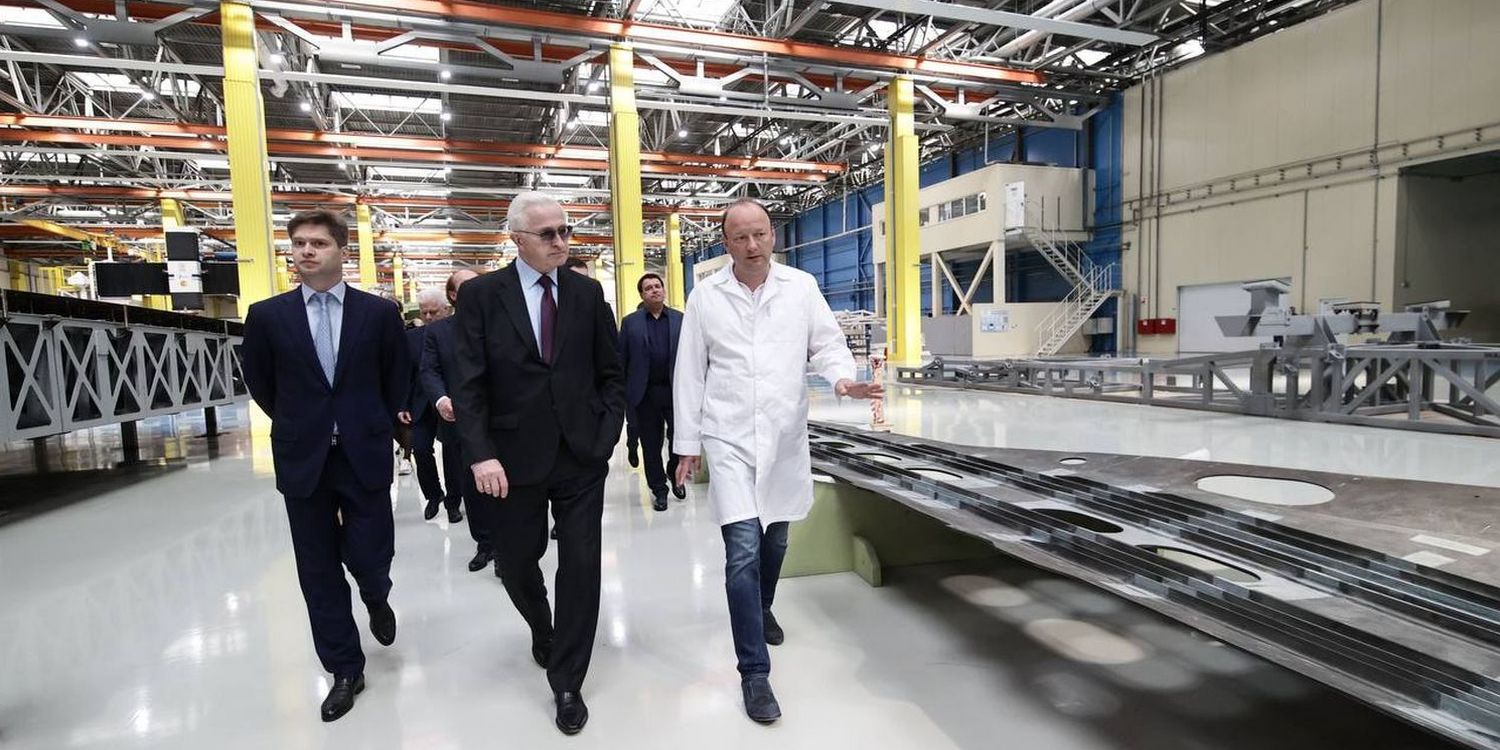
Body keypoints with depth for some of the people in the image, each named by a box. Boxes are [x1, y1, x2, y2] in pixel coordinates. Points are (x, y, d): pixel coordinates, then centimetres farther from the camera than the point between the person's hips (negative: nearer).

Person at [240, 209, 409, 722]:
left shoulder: (379, 312, -2)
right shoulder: (267, 315, 1)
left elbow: (397, 377, 8)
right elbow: (260, 382, 12)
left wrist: (377, 425, 8)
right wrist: (295, 425, 12)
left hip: (364, 456, -1)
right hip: (302, 460, 2)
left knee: (370, 557, 1)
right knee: (319, 572, 8)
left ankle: (376, 599, 39)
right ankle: (345, 670, 23)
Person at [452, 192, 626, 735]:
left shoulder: (588, 293, 4)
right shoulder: (481, 294, -1)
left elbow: (610, 373, 8)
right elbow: (470, 383, -6)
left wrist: (607, 432, -3)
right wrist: (481, 454, -15)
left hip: (582, 455, 1)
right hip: (516, 457, 0)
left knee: (581, 565, 2)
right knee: (516, 561, 13)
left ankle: (567, 683, 20)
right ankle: (542, 629, 47)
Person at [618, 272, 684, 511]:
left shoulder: (680, 319, 6)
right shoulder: (630, 322, 5)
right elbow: (622, 360, 4)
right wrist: (623, 393, -1)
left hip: (675, 390, 0)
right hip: (645, 393, 0)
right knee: (651, 445, 7)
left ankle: (674, 473, 27)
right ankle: (658, 489, 22)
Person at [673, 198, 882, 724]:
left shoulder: (802, 287, 1)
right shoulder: (705, 296, -1)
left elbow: (826, 342, 1)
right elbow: (690, 372, 2)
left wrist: (844, 379, -22)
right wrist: (686, 442, 2)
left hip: (785, 436, 3)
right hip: (729, 437, -2)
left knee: (775, 539, 18)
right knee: (743, 550, -9)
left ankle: (761, 609, 49)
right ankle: (754, 672, 3)